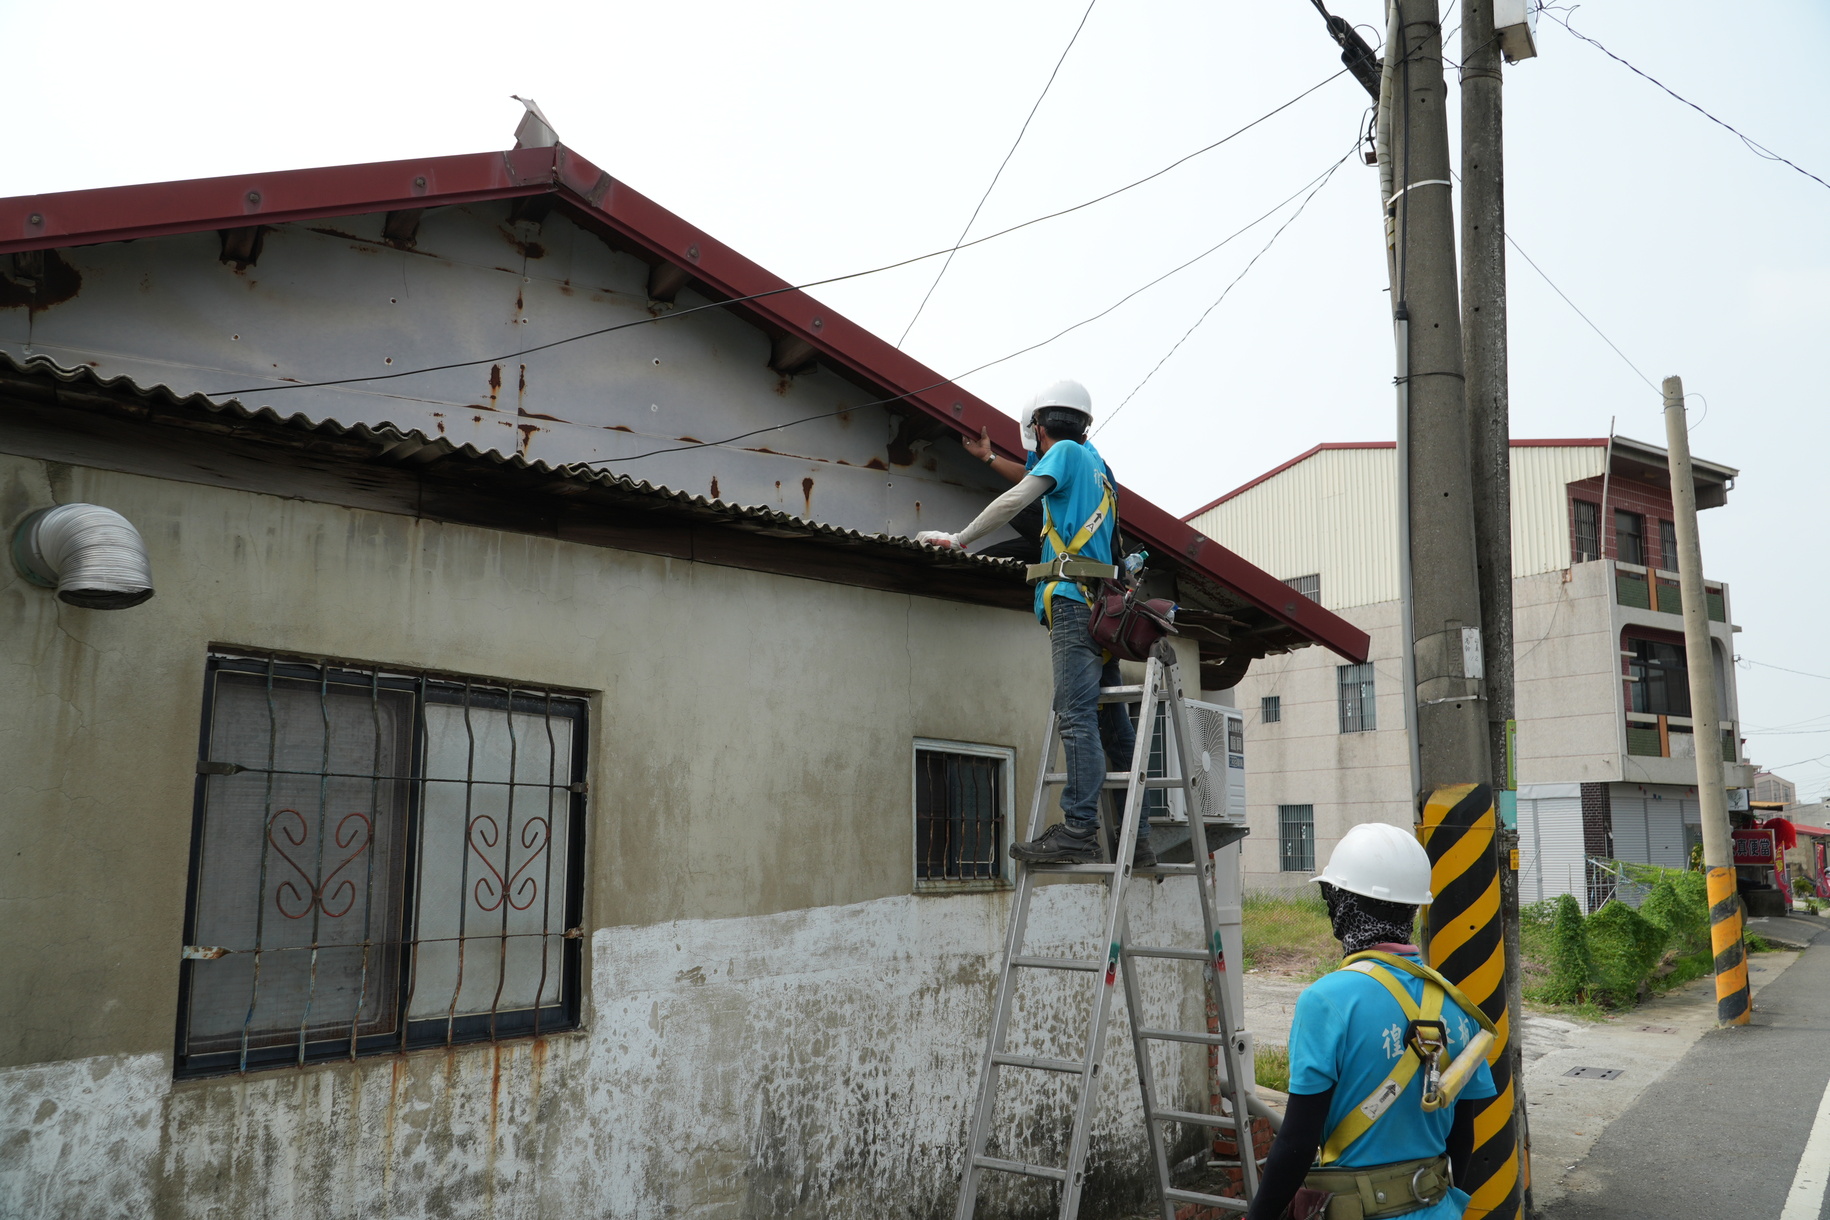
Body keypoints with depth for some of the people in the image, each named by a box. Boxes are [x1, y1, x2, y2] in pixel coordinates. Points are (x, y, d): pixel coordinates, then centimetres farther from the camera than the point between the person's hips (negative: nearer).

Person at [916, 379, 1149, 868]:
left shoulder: (1066, 451, 3)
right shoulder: (1096, 466, 27)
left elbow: (1014, 502, -3)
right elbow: (1041, 482, 45)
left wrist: (957, 540, 6)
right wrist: (990, 458, 52)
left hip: (1074, 603, -8)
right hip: (1105, 607, 9)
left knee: (1077, 718, -16)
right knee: (1113, 724, 5)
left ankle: (1078, 831, -23)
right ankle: (1136, 840, 5)